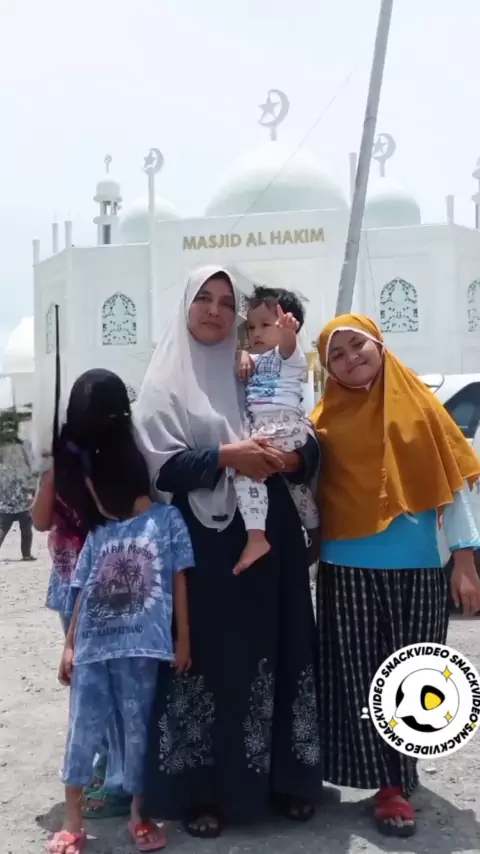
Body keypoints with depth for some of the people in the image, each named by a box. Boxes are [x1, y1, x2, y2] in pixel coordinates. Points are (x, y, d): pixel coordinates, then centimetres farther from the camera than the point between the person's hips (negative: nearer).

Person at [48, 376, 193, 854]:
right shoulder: (98, 536, 9)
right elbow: (83, 595, 12)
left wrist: (182, 639, -2)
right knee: (83, 732, 8)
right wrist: (69, 646, 11)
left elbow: (179, 584, -2)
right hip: (91, 650, 4)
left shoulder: (167, 519, -3)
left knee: (137, 732, 10)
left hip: (141, 650, -3)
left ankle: (138, 814, 29)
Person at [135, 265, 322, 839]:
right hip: (203, 540, -3)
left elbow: (310, 446, 11)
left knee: (275, 651, 7)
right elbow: (158, 464, -7)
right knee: (208, 656, -2)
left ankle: (282, 776, 21)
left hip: (269, 534, 4)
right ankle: (199, 788, 12)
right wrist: (226, 457, -19)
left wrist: (291, 457, -11)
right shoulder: (164, 383, 4)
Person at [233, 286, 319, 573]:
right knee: (296, 481, 21)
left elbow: (288, 343, -21)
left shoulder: (290, 355, 1)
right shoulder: (259, 360, 24)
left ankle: (257, 537, -35)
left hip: (285, 425, -10)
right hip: (261, 427, 10)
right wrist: (243, 356, 5)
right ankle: (315, 538, 39)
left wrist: (288, 330, -45)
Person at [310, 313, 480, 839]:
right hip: (348, 572, 0)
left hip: (418, 570, 1)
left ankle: (398, 770, 31)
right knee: (361, 677, 4)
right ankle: (390, 785, 19)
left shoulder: (419, 406, 1)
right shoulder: (326, 421, 0)